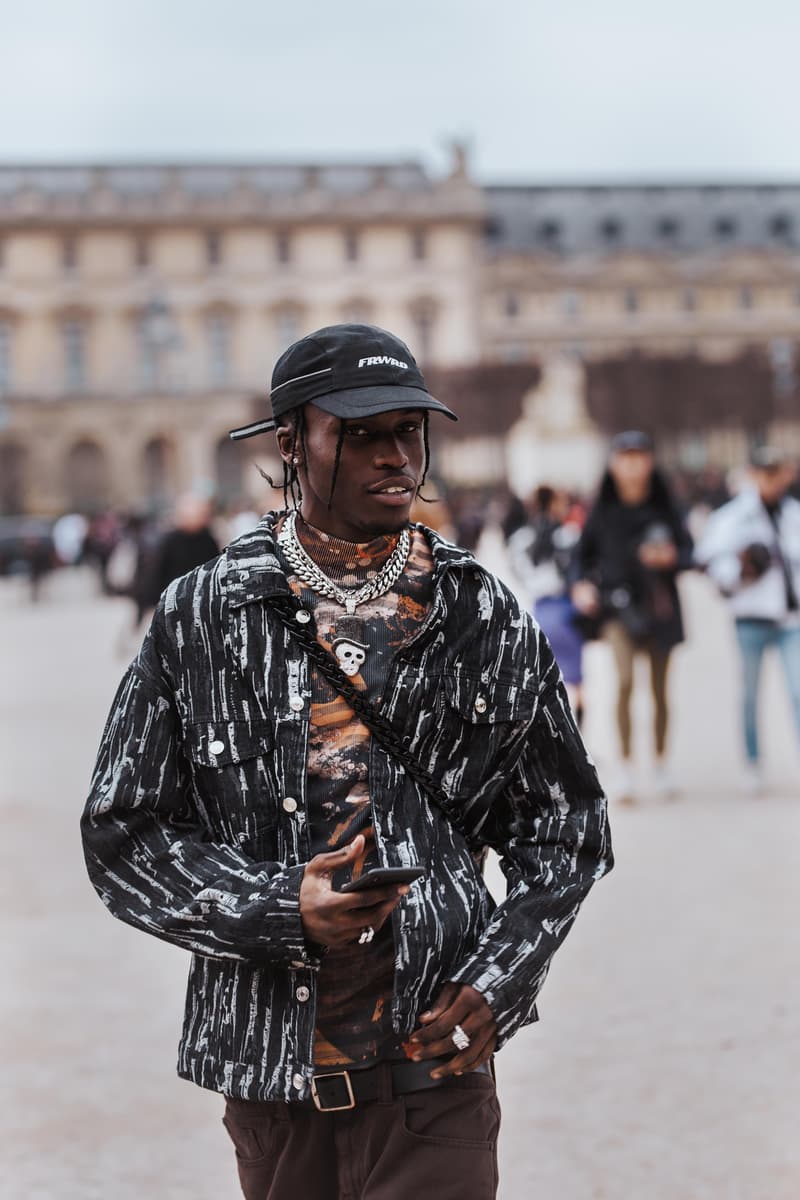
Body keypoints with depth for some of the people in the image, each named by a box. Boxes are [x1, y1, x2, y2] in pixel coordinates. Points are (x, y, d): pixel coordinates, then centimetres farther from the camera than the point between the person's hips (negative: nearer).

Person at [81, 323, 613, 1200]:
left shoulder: (485, 618, 3)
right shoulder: (198, 618, 0)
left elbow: (567, 824, 11)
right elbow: (121, 833, -1)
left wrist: (498, 980, -3)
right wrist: (281, 910, -15)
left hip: (434, 1063, 0)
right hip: (268, 1060, 1)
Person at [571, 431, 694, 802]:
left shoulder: (663, 505, -1)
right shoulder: (603, 508, -1)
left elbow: (687, 549, 3)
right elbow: (584, 552, 10)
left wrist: (671, 557, -18)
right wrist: (581, 584, -6)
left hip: (659, 601, 1)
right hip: (617, 601, -1)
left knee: (660, 688, 10)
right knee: (624, 680, -21)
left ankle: (661, 762, 29)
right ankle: (626, 764, -13)